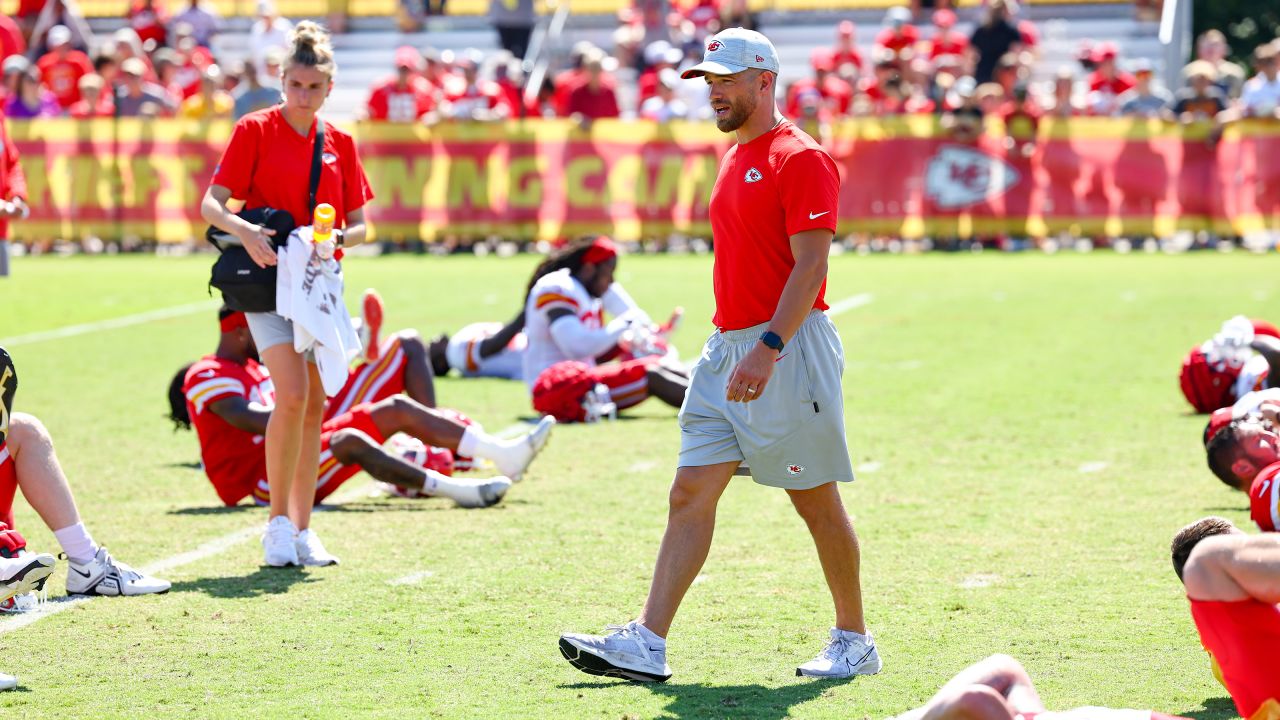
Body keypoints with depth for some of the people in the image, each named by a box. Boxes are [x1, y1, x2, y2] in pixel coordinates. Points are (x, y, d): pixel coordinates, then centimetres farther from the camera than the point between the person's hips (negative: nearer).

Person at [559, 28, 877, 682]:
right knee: (690, 494, 0)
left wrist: (769, 348, -26)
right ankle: (646, 644, -4)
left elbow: (810, 266, -18)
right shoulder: (734, 160, 18)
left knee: (817, 501, 0)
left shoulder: (801, 158, -11)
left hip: (788, 347, -9)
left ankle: (854, 641, 14)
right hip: (726, 347, 9)